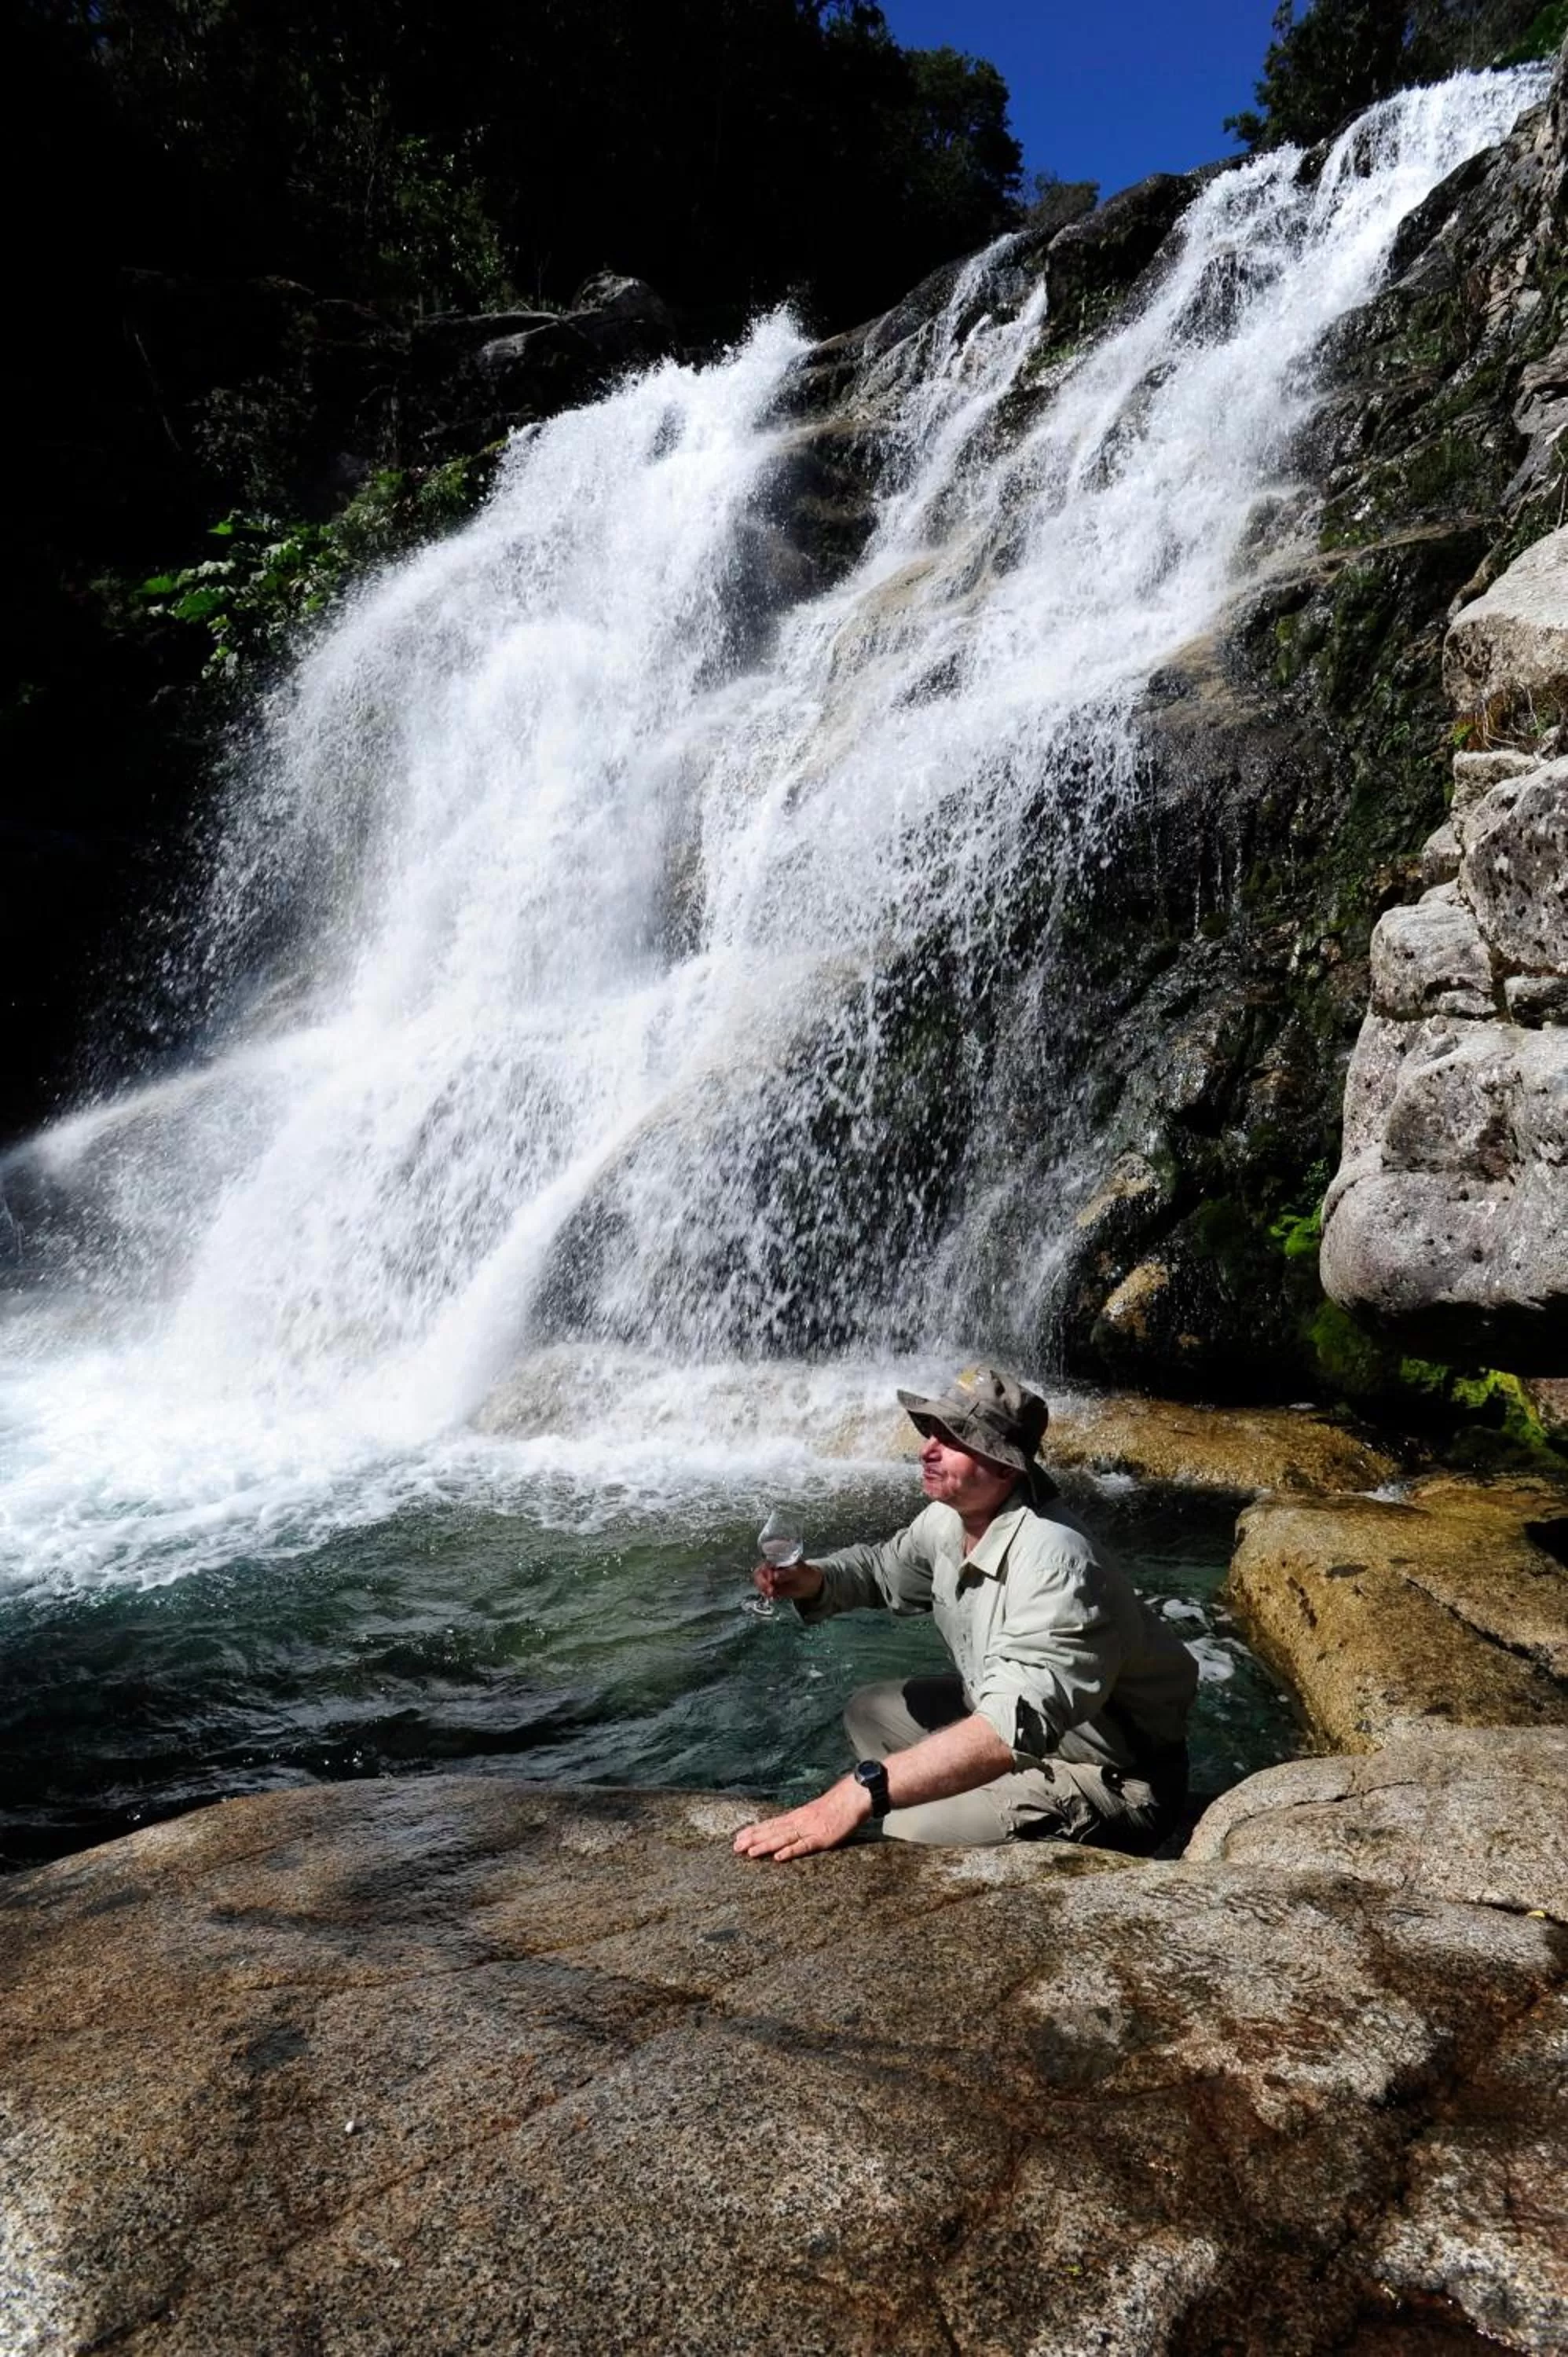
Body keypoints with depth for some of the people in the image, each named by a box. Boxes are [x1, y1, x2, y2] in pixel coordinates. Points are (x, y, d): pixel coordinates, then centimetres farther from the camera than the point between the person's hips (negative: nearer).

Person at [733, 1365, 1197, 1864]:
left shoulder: (1052, 1559, -33)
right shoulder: (948, 1519, -6)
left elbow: (1016, 1724, -45)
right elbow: (883, 1566, 15)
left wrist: (863, 1792, -51)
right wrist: (813, 1581, -8)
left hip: (1112, 1777, -9)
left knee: (907, 1832, -21)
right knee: (869, 1711, 12)